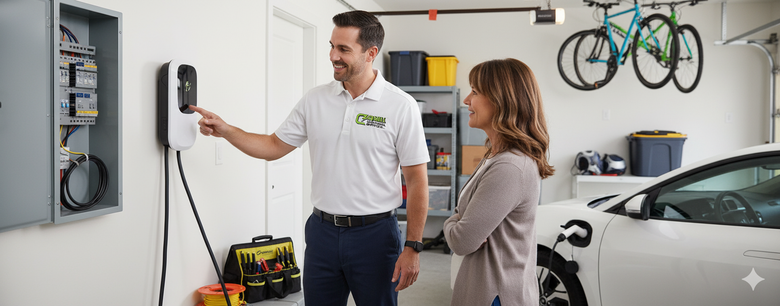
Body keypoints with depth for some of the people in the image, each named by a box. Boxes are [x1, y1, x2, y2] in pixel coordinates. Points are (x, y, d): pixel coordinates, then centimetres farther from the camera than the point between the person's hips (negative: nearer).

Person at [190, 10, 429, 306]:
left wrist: (412, 248, -11)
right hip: (322, 230, 4)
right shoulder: (315, 99, 3)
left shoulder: (401, 106, -9)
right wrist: (226, 130, -4)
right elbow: (274, 146, 11)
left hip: (374, 234, -3)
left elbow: (417, 180, -9)